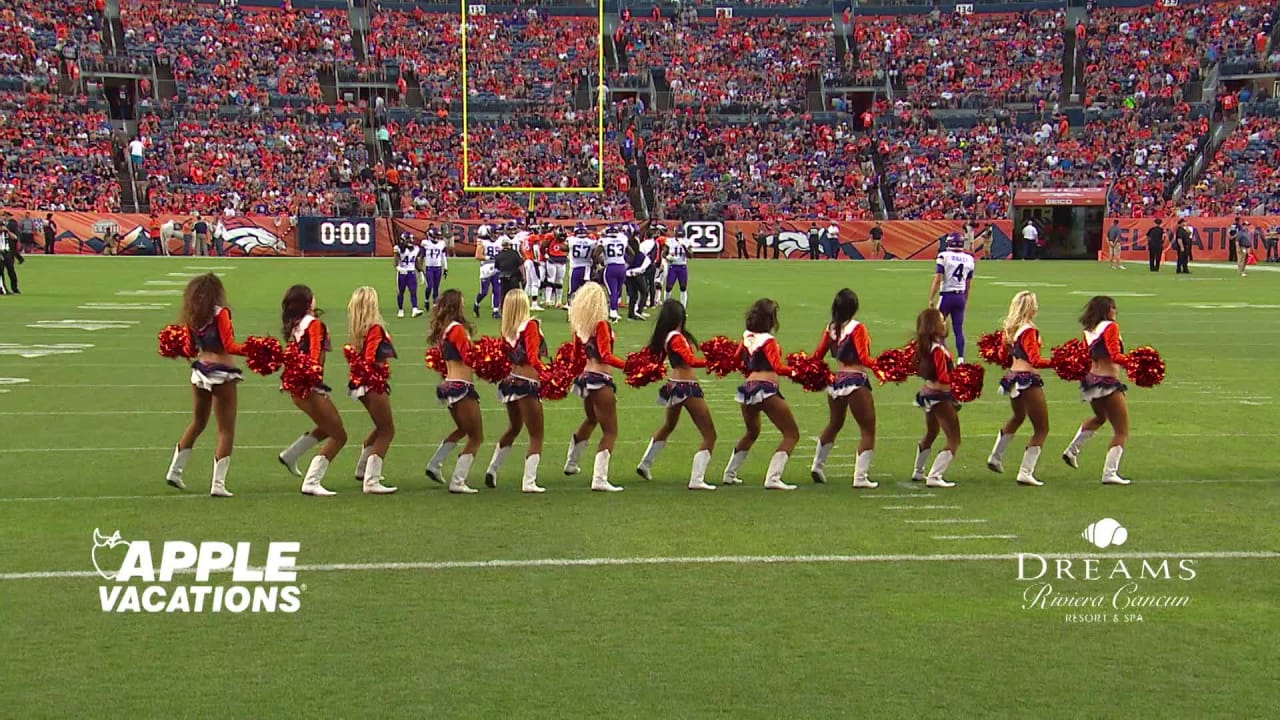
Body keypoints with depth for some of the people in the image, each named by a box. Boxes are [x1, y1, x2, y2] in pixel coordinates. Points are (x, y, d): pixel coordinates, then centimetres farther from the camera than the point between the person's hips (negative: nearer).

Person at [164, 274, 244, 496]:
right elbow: (229, 346, -19)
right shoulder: (220, 313, -13)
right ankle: (218, 484, -1)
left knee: (197, 423, 26)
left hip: (199, 370, 7)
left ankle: (174, 471, 33)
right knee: (226, 431, 2)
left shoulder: (192, 317, 3)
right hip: (221, 373, -7)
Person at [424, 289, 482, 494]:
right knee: (476, 437, -1)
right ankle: (457, 482, -6)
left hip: (448, 385, 9)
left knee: (462, 430, 30)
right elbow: (469, 357, -16)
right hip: (461, 386, -9)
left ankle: (434, 465, 27)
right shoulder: (457, 328, -13)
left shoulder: (441, 330, 12)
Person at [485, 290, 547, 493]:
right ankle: (529, 482, -3)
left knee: (513, 428, 28)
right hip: (527, 385, -7)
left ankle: (492, 469, 29)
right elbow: (533, 358, -22)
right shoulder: (530, 325, -13)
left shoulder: (507, 330, 4)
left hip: (510, 381, 7)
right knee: (536, 435, 2)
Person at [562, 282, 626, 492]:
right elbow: (605, 356, -24)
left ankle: (571, 463, 45)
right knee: (610, 431, -4)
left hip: (585, 378, 9)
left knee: (590, 420, 33)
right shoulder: (601, 325, -17)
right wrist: (628, 365, -30)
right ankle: (599, 479, -13)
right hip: (601, 380, -8)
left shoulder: (579, 325, 5)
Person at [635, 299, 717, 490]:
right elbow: (691, 360, -27)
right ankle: (697, 480, -10)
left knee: (668, 426, 33)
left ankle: (645, 465, 44)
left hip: (673, 385, 9)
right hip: (687, 387, -9)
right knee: (709, 435, -4)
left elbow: (656, 358, 16)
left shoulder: (663, 337, 4)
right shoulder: (676, 337, -19)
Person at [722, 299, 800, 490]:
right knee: (791, 434, -2)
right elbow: (778, 367, -16)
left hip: (747, 388, 8)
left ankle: (729, 474, 34)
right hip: (766, 389, -8)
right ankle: (772, 478, -16)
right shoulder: (768, 340, -7)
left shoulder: (747, 336, 12)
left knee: (752, 432, 31)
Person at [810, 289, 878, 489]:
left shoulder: (830, 328, 5)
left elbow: (817, 356, 8)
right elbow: (864, 359, -18)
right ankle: (860, 477, -4)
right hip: (856, 381, -7)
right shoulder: (857, 328, -12)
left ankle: (818, 465, 35)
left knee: (834, 424, 28)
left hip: (836, 380, 7)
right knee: (868, 429, 1)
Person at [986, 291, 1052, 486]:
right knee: (1041, 429, 0)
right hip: (1028, 380, -9)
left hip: (1012, 377, 9)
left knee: (1018, 417, 34)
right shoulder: (1029, 331, -16)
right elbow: (1035, 361, -24)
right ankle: (1025, 473, -5)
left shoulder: (1009, 329, 7)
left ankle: (995, 457, 40)